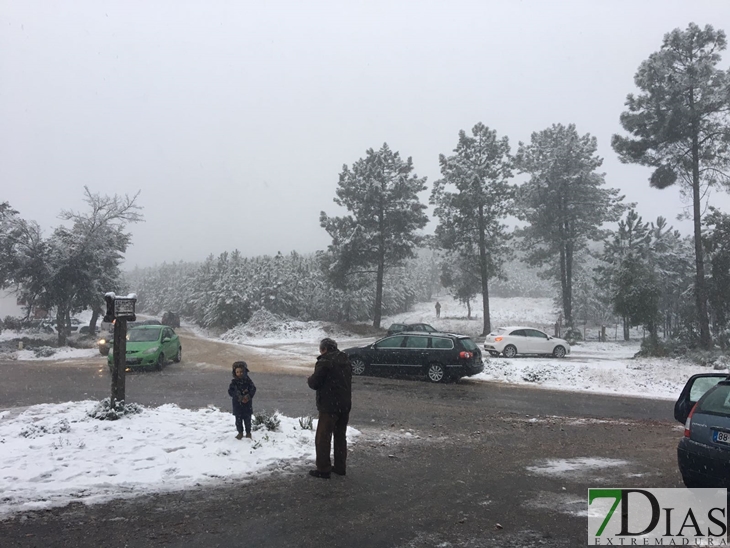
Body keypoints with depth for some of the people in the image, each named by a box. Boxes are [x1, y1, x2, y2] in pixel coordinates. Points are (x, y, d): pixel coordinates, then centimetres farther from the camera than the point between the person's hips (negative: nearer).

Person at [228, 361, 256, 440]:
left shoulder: (248, 380, -5)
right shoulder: (234, 381, -6)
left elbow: (253, 389, -4)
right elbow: (230, 391, -9)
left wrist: (248, 396, -18)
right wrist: (238, 396, -20)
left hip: (247, 403, 0)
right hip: (237, 403, 0)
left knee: (247, 419, 7)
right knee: (238, 419, 7)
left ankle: (248, 432, 22)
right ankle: (240, 432, 22)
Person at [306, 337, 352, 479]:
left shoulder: (325, 361, -15)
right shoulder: (346, 360, 11)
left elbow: (314, 383, -15)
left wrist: (309, 380, 7)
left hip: (329, 405, -8)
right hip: (345, 404, 8)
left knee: (323, 437, 0)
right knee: (340, 436, 17)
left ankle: (323, 469, 2)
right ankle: (340, 467, 23)